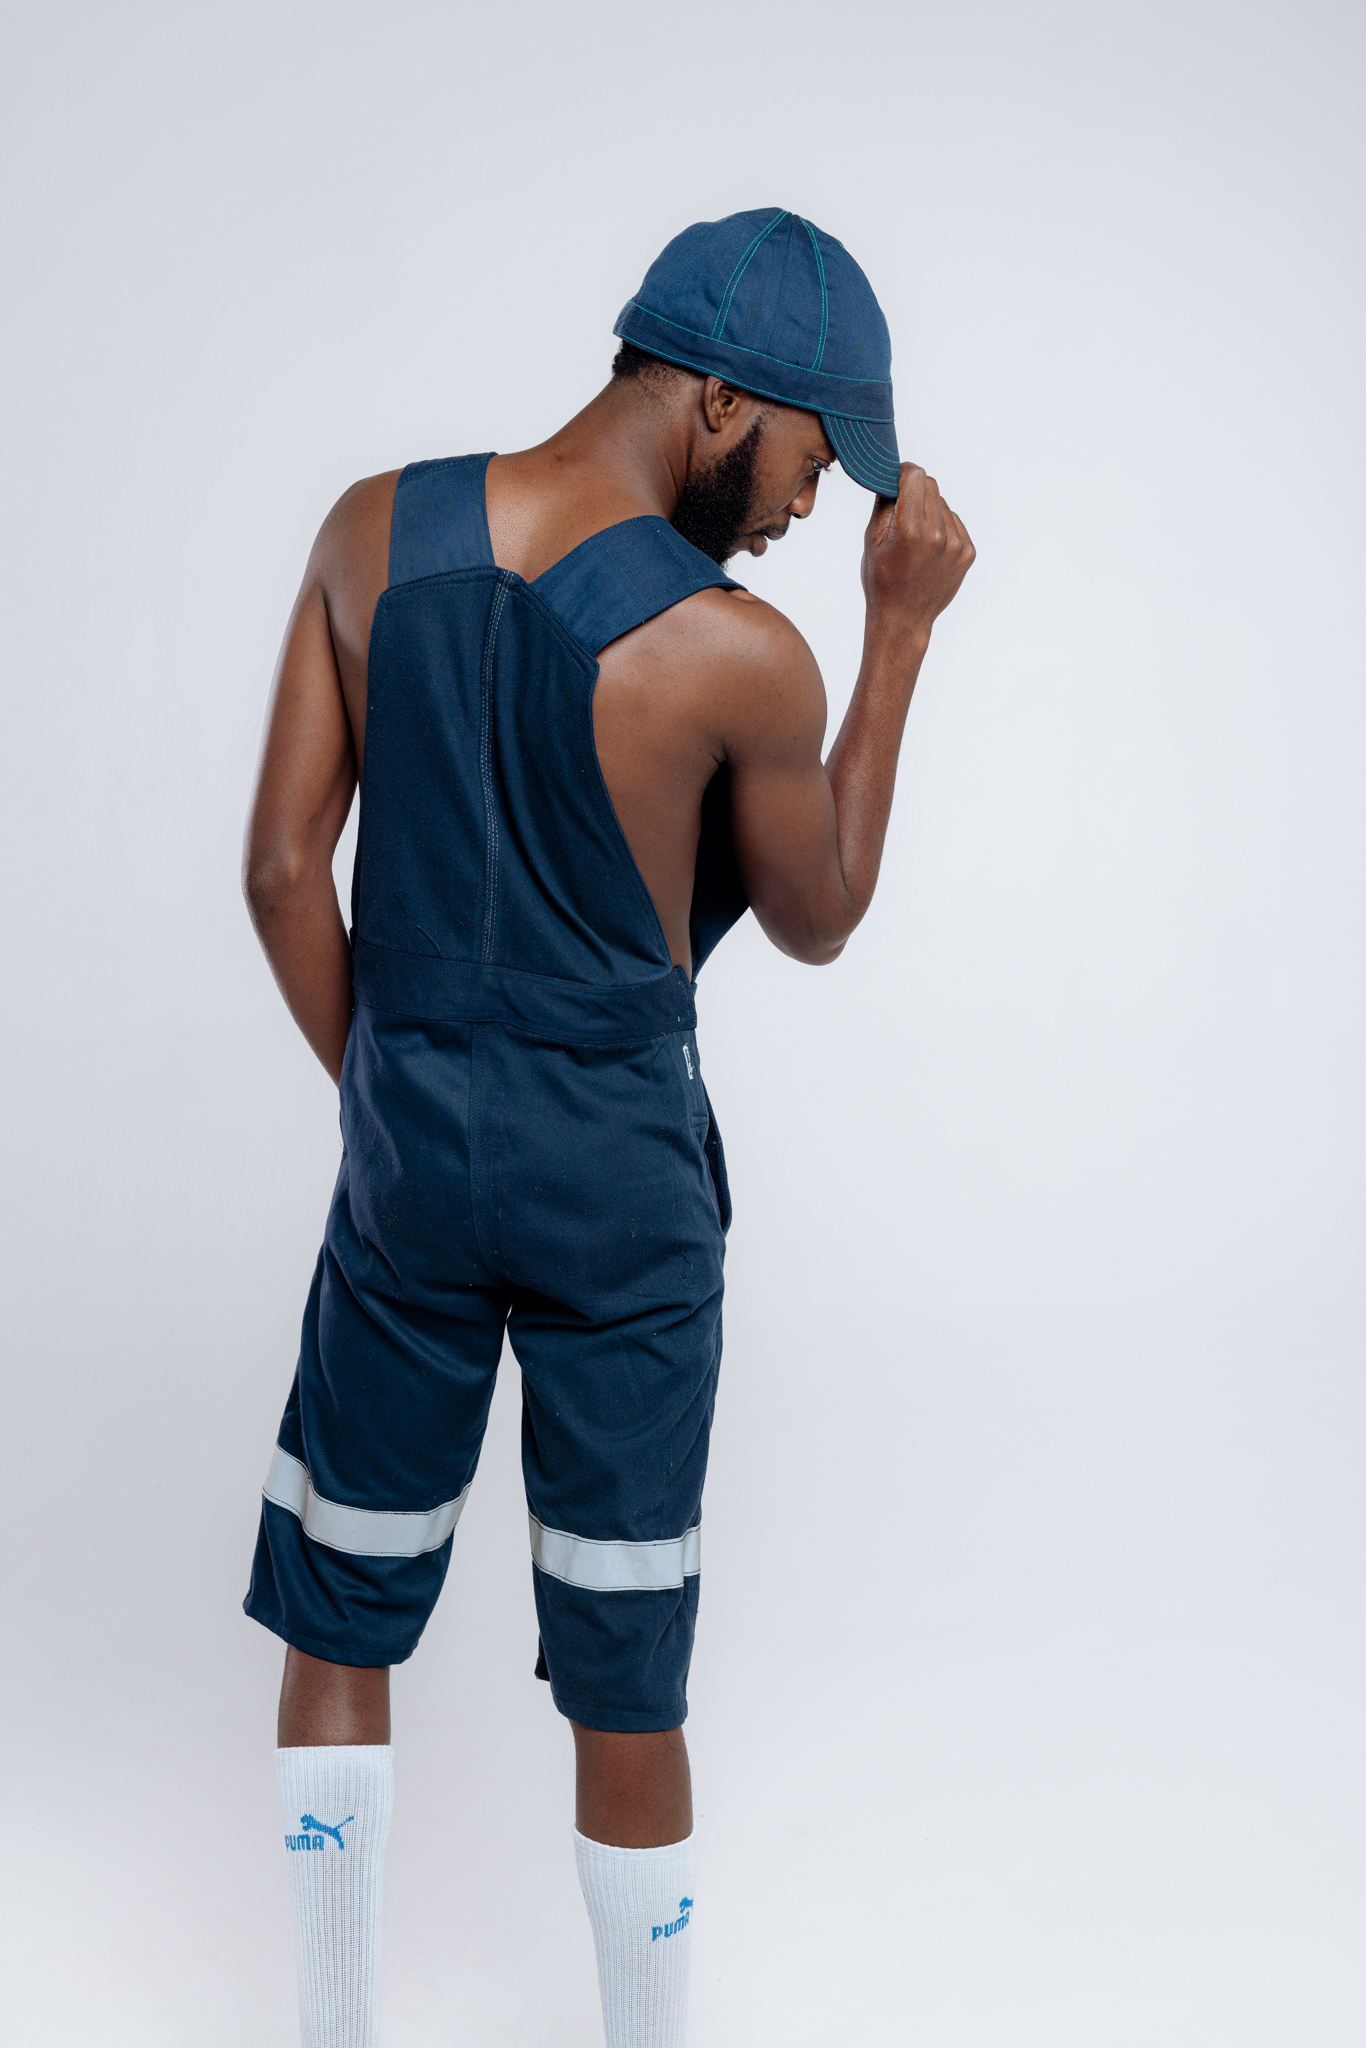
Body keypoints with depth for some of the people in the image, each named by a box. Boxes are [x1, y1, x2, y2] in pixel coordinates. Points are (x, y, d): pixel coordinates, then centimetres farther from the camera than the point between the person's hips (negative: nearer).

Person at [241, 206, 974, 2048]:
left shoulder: (374, 533, -5)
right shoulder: (744, 656, -18)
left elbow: (283, 867, -3)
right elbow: (818, 922, 0)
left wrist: (379, 1090, 9)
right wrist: (903, 629, 0)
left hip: (408, 1154, 4)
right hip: (623, 1186, -3)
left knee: (341, 1616, 19)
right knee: (627, 1678, 12)